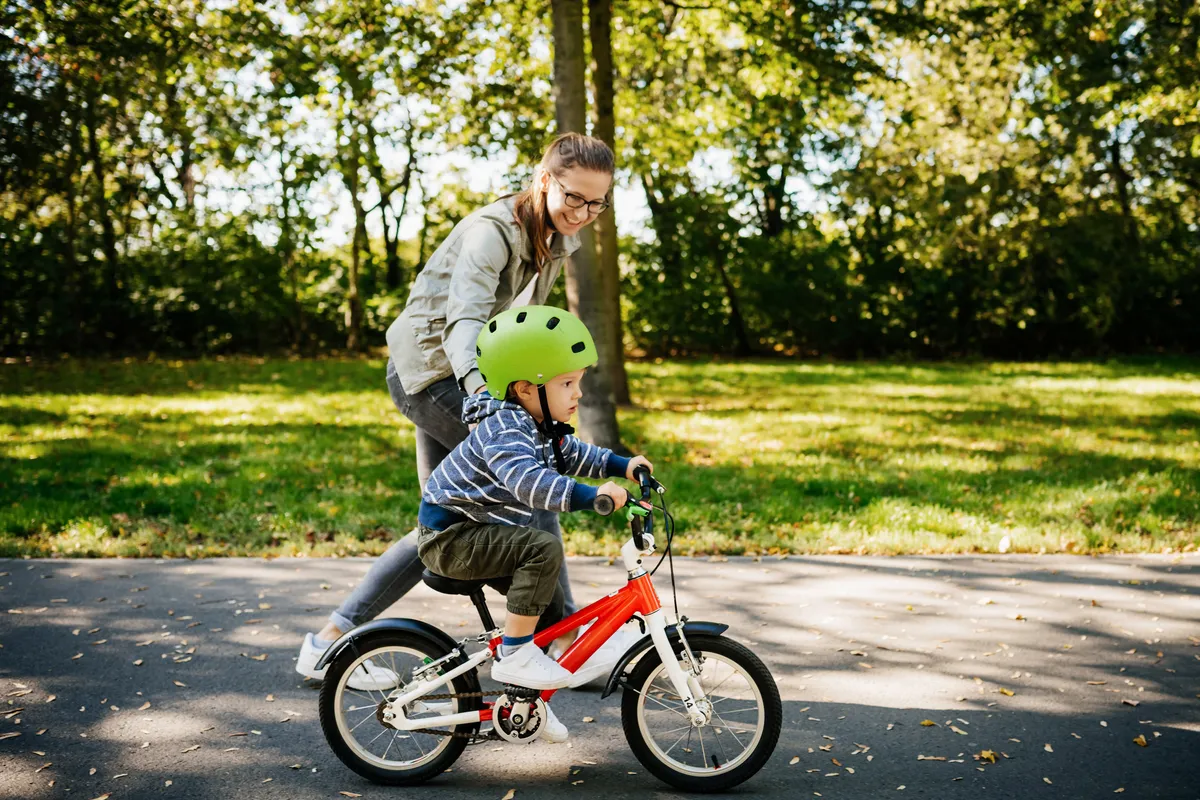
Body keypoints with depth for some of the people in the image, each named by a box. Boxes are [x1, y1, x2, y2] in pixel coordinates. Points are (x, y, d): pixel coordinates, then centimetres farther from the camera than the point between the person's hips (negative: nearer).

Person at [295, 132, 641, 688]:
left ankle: (328, 641, 14)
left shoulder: (557, 240, 5)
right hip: (429, 369, -10)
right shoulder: (493, 229, -22)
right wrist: (477, 381, -56)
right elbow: (465, 314, -38)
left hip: (452, 376, 10)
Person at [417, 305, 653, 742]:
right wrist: (593, 496, -49)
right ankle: (514, 654, -19)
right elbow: (528, 480, -43)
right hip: (450, 535, -10)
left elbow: (572, 455, 22)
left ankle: (524, 697, 27)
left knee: (551, 607, 10)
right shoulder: (504, 429, -26)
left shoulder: (541, 427, 5)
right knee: (543, 548, -29)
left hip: (477, 532, 10)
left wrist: (622, 465, 9)